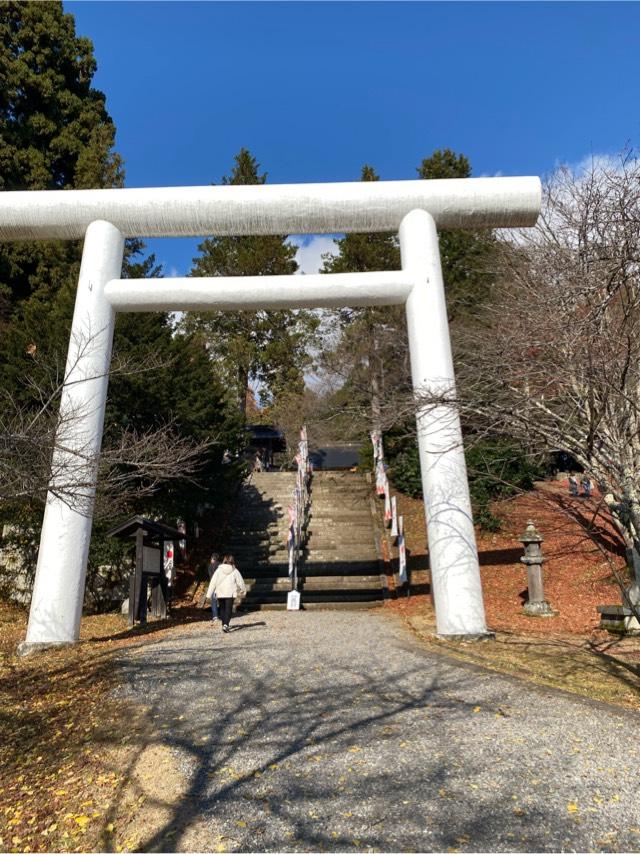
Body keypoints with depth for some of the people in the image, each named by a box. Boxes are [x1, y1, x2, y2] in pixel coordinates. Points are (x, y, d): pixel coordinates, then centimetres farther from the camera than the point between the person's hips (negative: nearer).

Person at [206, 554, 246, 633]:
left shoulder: (219, 570, -2)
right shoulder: (234, 571, -3)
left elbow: (213, 582, -4)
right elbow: (240, 581, 7)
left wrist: (209, 594, -1)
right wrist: (243, 590, 24)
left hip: (220, 593, 2)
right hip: (230, 593, -1)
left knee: (222, 609, 17)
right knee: (228, 609, 0)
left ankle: (224, 624, 19)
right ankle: (226, 624, -17)